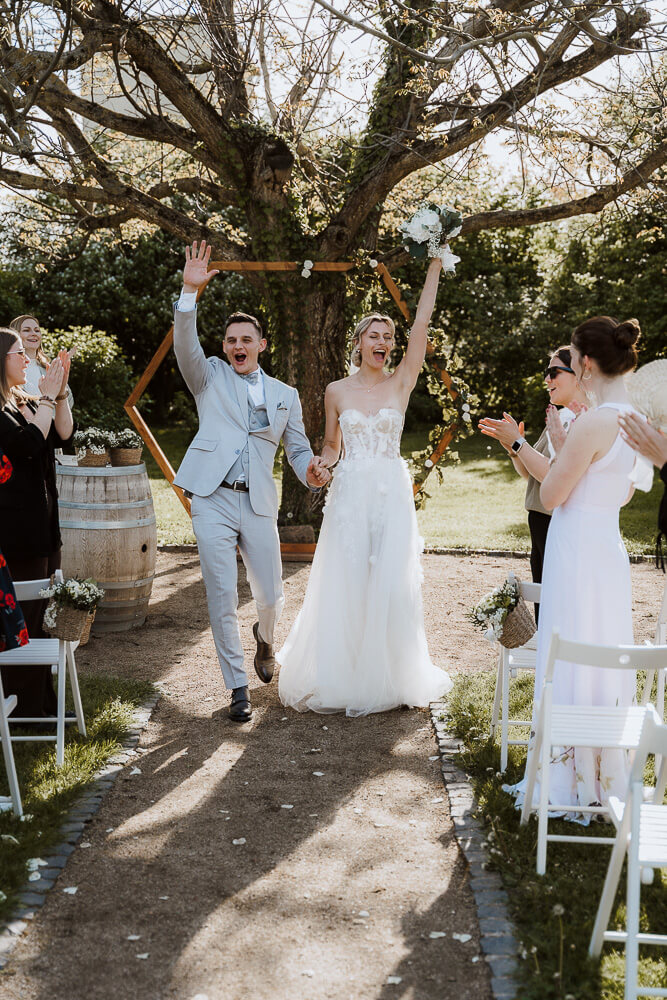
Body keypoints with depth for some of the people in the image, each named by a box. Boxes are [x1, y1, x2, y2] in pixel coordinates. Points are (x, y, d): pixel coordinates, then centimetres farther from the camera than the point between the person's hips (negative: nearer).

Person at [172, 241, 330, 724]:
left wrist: (313, 472, -8)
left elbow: (299, 450, 15)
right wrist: (190, 291, -24)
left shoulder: (284, 395, 15)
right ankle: (238, 688, 11)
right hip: (213, 501, -1)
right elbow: (186, 346, -10)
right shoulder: (210, 377, 9)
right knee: (222, 598, -2)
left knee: (271, 596, 4)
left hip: (259, 504, 2)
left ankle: (266, 638, 41)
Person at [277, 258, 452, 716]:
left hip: (393, 493, 0)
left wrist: (436, 262, -7)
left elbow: (422, 322, -4)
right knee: (346, 585, 1)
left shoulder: (401, 383, 2)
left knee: (392, 585, 0)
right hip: (350, 494, 0)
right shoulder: (336, 392, 5)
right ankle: (342, 674, 14)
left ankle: (389, 674, 16)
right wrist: (319, 466, -9)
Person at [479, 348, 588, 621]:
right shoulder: (559, 417, 13)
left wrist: (517, 442, -16)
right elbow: (530, 473, 18)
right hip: (542, 526, 9)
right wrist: (511, 446, 1)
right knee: (543, 611, 15)